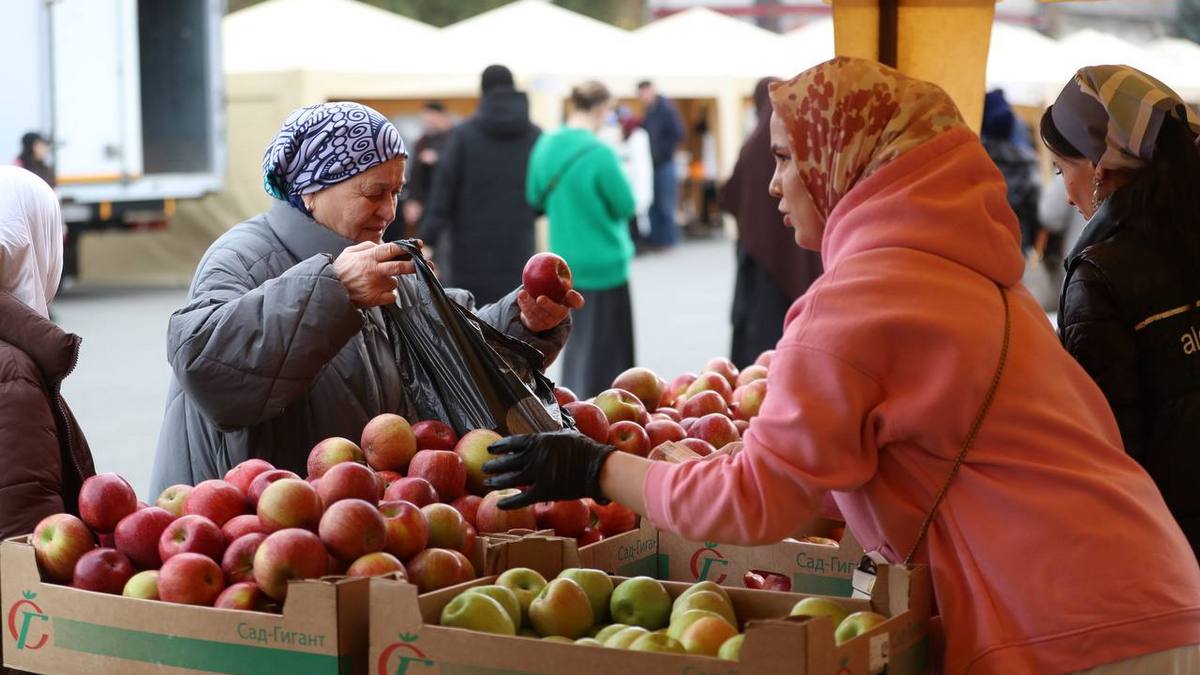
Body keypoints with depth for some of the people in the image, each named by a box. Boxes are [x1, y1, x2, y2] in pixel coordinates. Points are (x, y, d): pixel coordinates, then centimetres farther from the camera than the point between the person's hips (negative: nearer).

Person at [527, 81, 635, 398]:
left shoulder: (545, 146, -1)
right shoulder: (599, 154, -21)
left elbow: (535, 198, 9)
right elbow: (626, 205, -13)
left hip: (565, 260, 7)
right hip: (604, 262, -7)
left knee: (577, 339, 22)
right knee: (603, 348, 4)